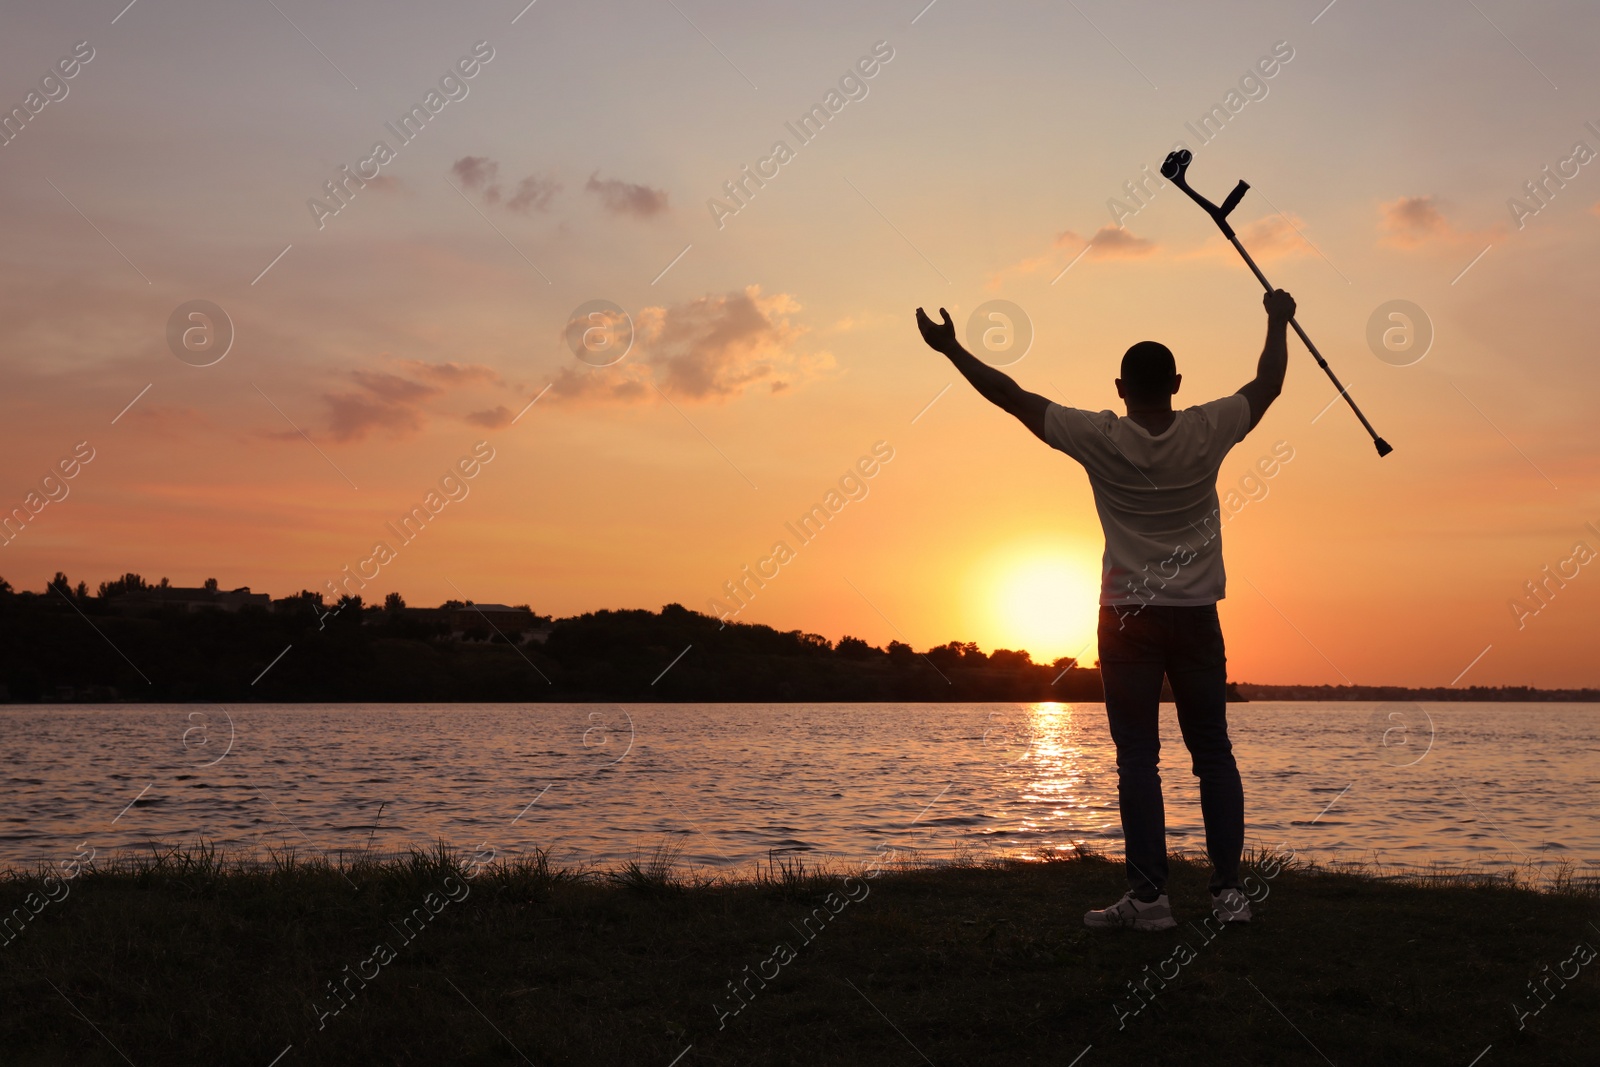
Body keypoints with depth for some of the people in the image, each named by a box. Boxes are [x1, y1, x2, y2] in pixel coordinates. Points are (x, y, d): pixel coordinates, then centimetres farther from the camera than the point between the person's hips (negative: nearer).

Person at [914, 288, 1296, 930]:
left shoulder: (1101, 439, -8)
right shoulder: (1206, 432, -3)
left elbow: (1012, 396, -3)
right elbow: (1268, 385, 15)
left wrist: (950, 348, 5)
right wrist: (1277, 321, 30)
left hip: (1129, 617, -2)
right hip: (1197, 617, 2)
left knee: (1138, 757, -1)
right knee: (1212, 751, 8)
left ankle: (1149, 896, -2)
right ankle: (1229, 891, 8)